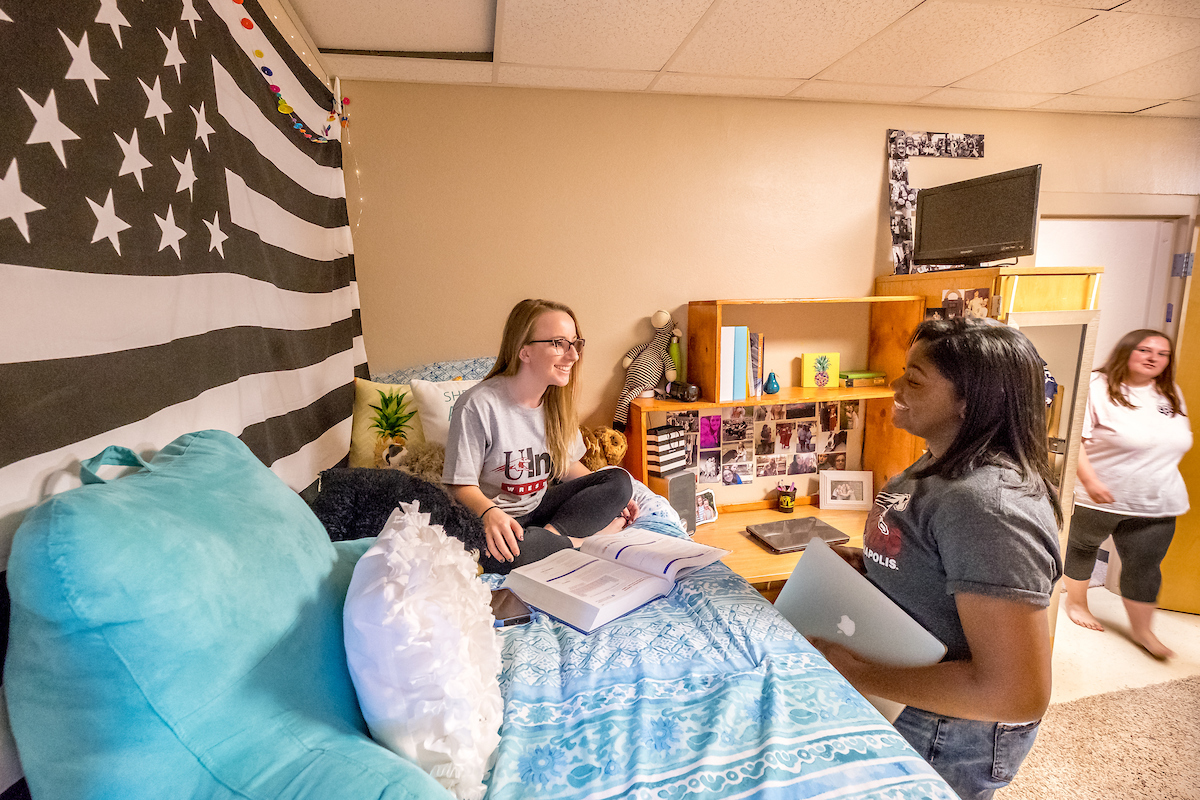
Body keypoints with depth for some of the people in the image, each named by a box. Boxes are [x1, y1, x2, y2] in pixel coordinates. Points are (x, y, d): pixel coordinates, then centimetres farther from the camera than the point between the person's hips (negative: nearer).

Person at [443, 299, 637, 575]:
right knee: (499, 550, -40)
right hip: (497, 515, -6)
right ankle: (582, 535, -15)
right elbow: (462, 485, -17)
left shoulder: (557, 402, 2)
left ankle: (551, 534, -20)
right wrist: (490, 513, -37)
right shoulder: (477, 405, -20)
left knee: (620, 481, -9)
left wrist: (613, 496, 2)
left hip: (540, 505, 6)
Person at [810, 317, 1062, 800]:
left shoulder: (987, 505, -32)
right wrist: (868, 562, -4)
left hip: (950, 738, -8)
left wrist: (861, 674, -27)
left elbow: (1019, 696, -32)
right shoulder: (942, 463, -1)